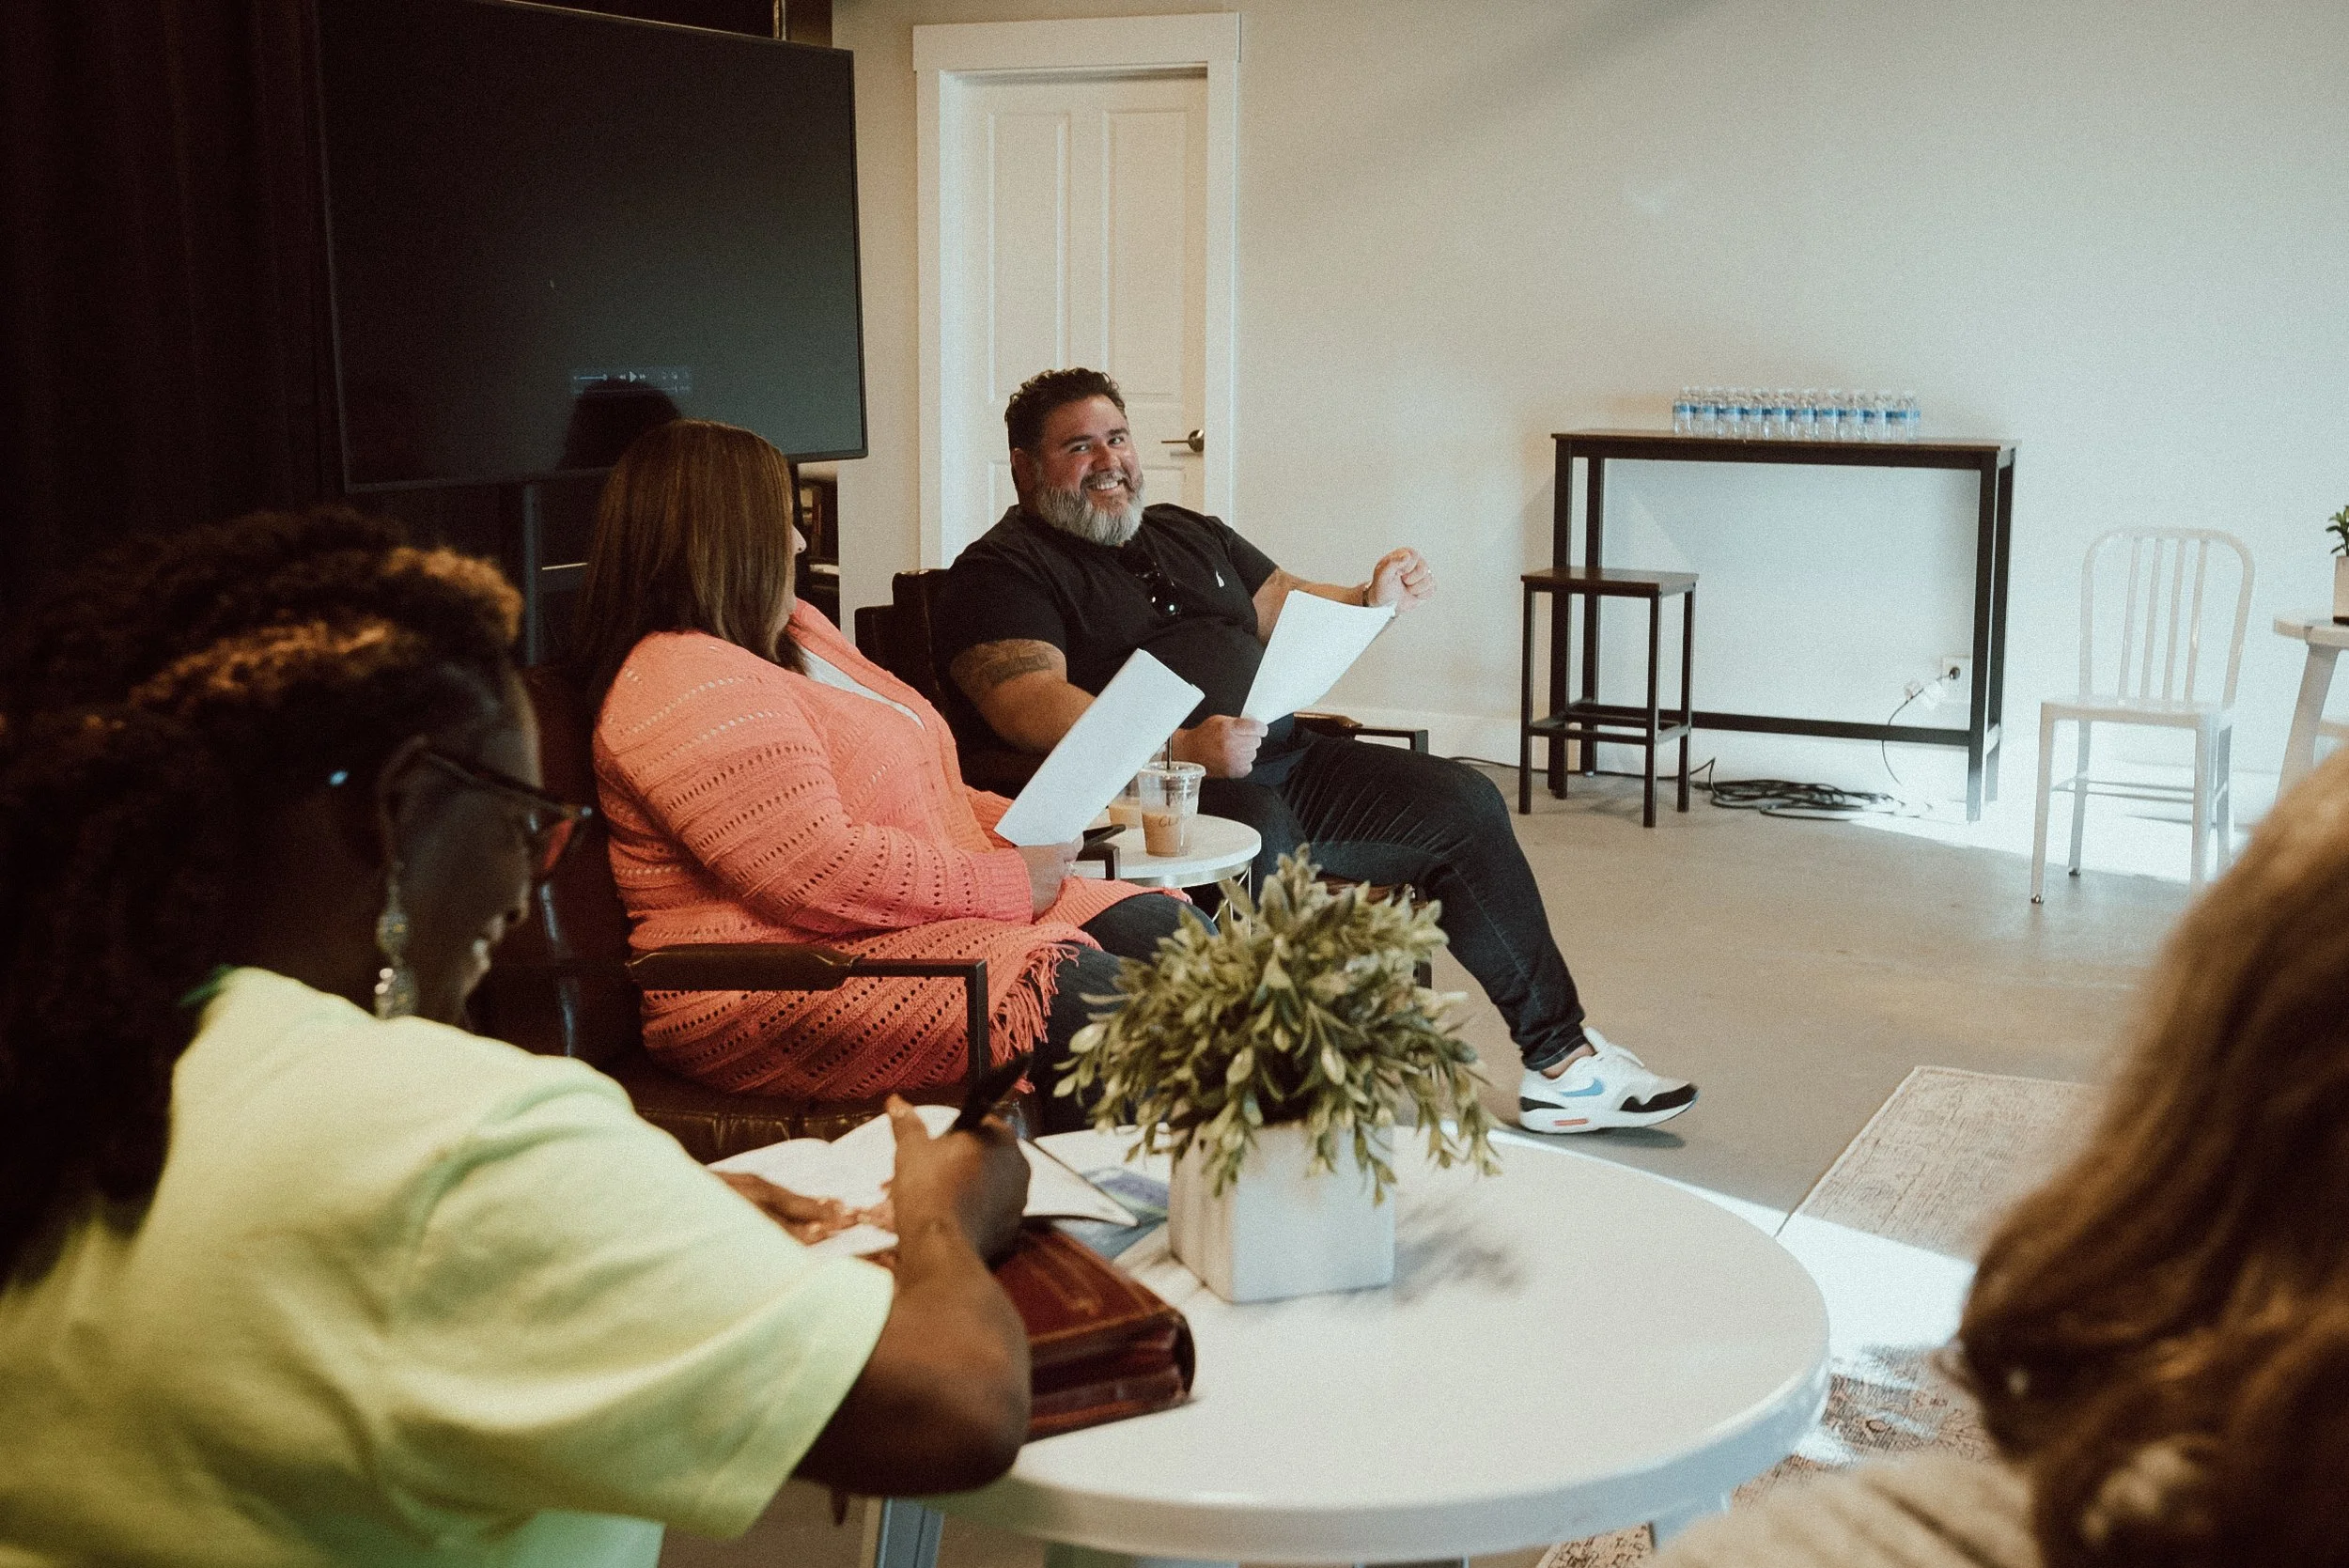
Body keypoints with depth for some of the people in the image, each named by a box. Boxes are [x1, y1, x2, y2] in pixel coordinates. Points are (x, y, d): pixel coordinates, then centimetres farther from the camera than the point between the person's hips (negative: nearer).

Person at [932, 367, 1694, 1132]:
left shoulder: (1188, 534, 26)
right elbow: (1032, 707, -15)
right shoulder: (999, 572, 1)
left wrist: (1369, 603, 7)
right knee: (1264, 837, -39)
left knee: (1462, 805, 1)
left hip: (1287, 762, 8)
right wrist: (1180, 748, -28)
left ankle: (1559, 1054, 10)